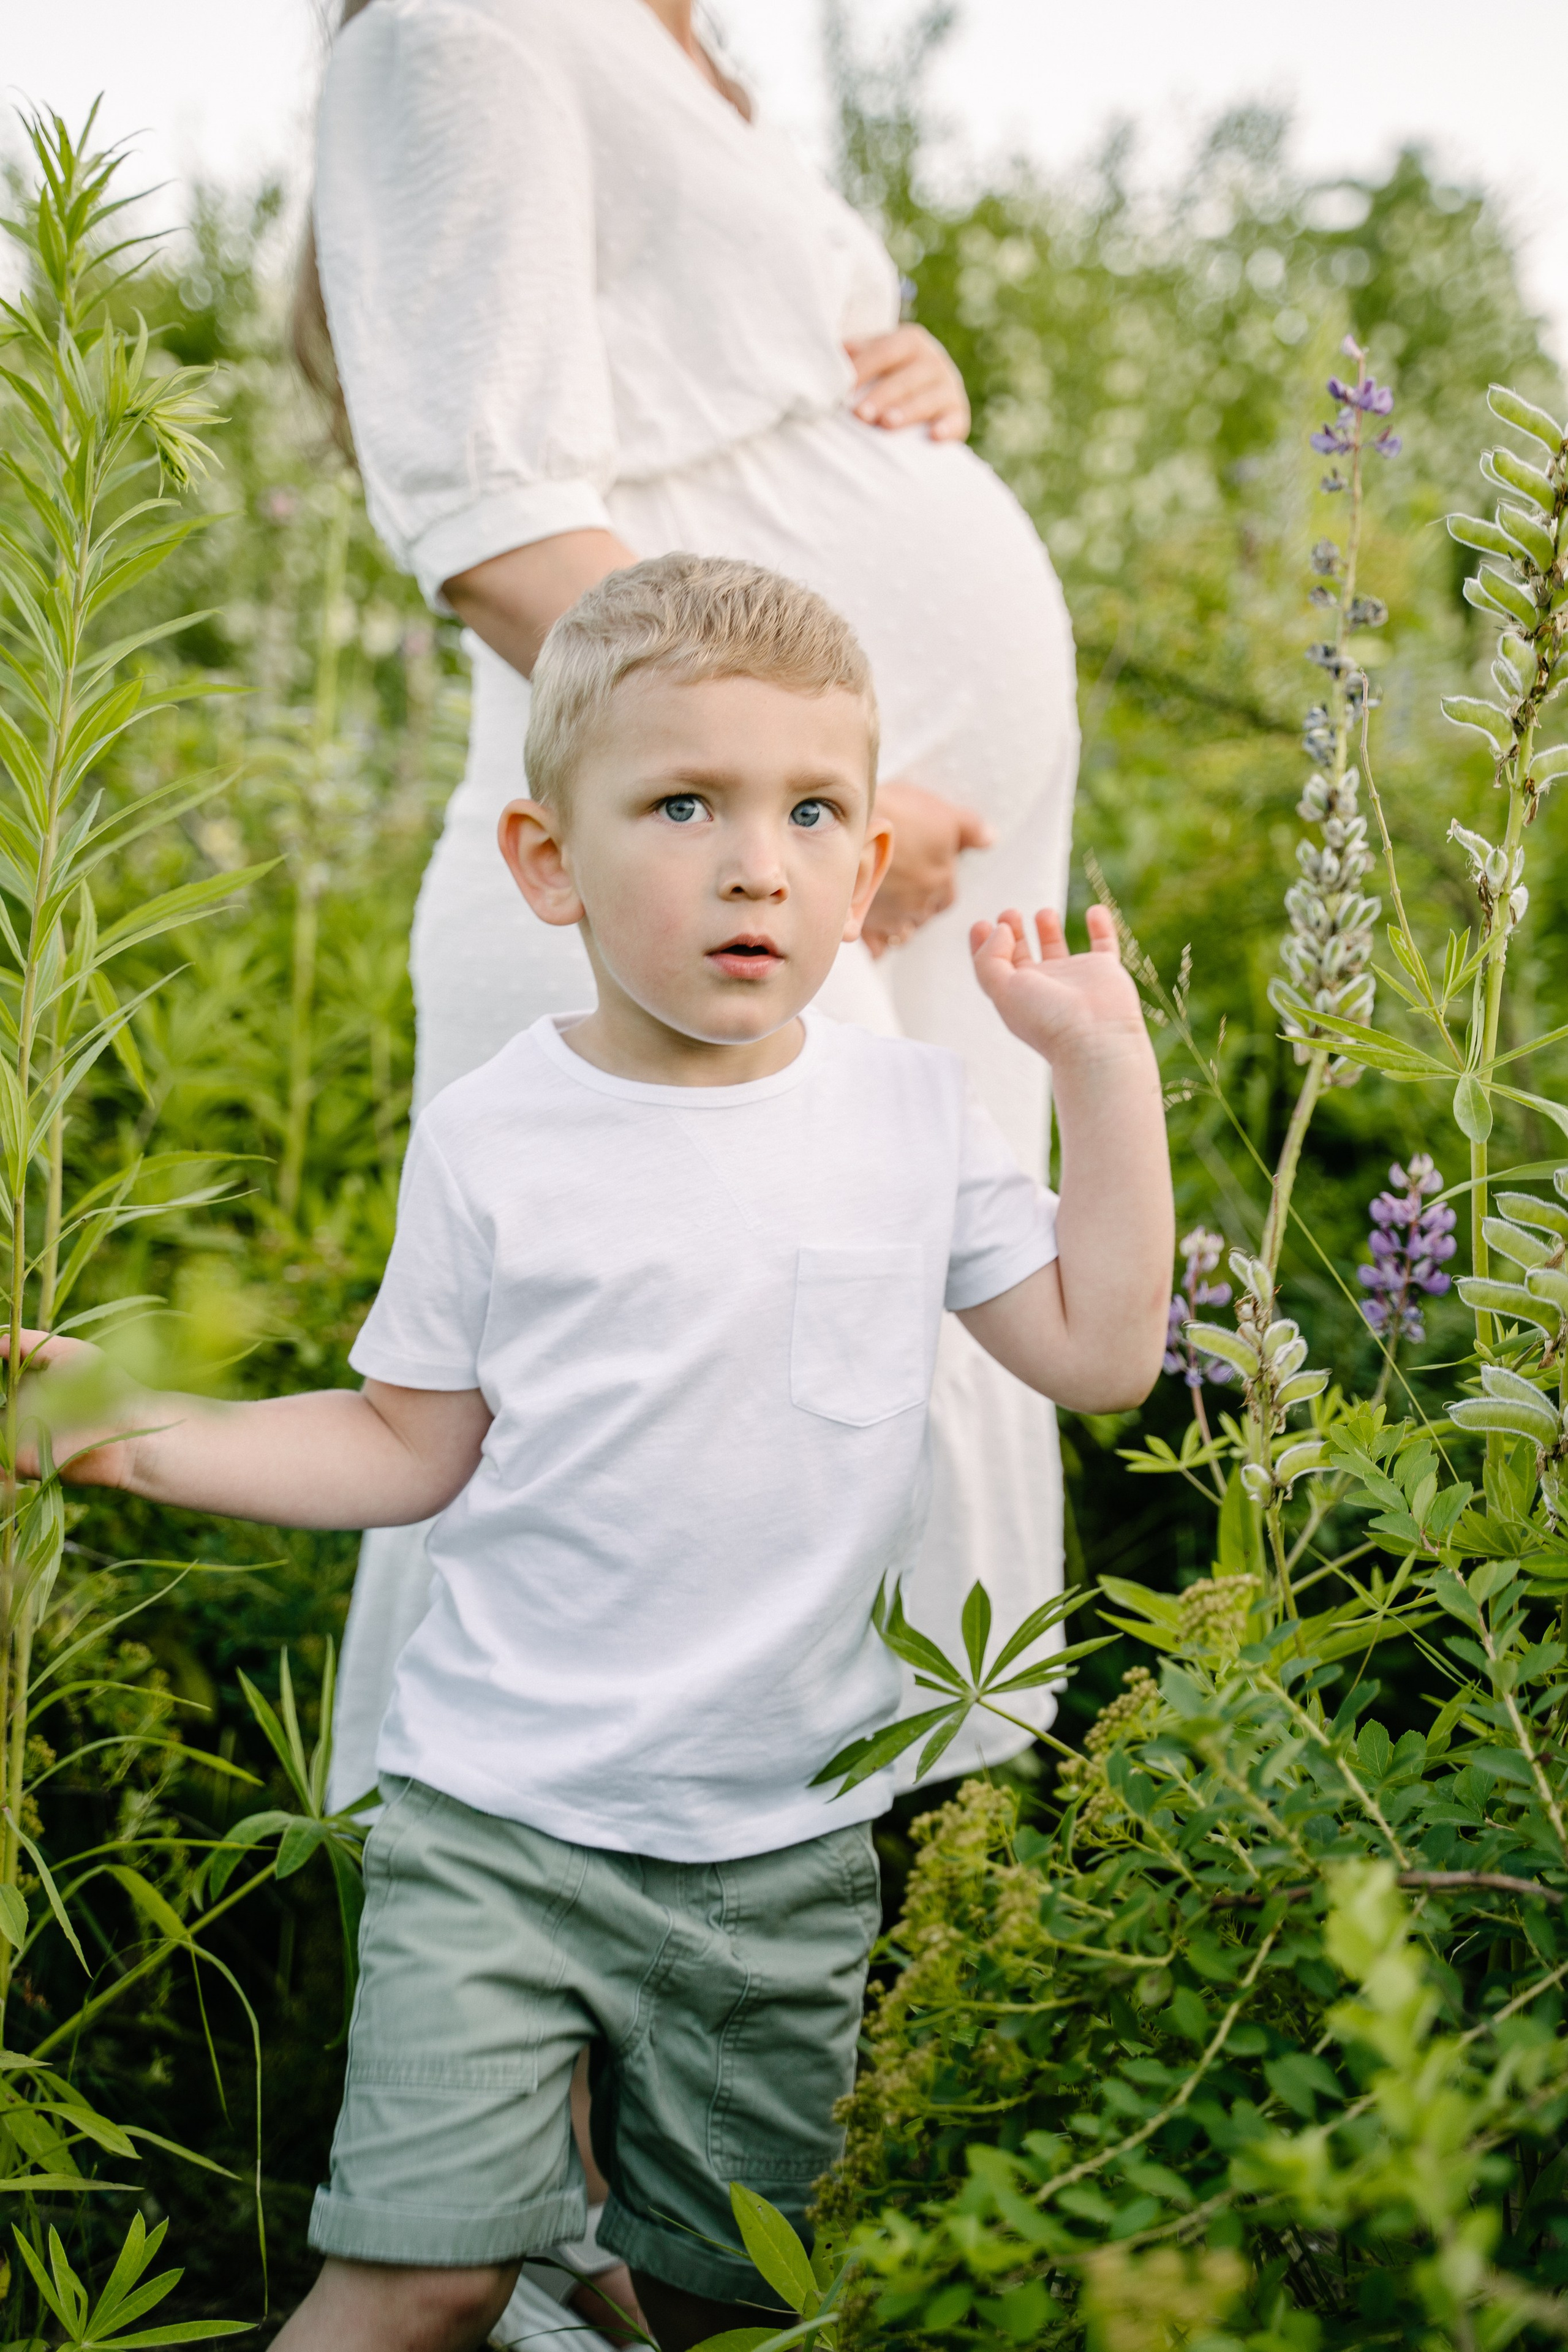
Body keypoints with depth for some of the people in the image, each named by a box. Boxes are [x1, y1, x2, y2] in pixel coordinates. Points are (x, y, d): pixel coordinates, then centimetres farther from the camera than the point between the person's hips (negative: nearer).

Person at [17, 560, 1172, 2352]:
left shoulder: (909, 1108, 1)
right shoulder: (491, 1142, -5)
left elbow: (1098, 1350, 2)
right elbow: (411, 1448, 1)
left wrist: (1103, 1065, -1)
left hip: (787, 1839, 3)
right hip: (501, 1815, -2)